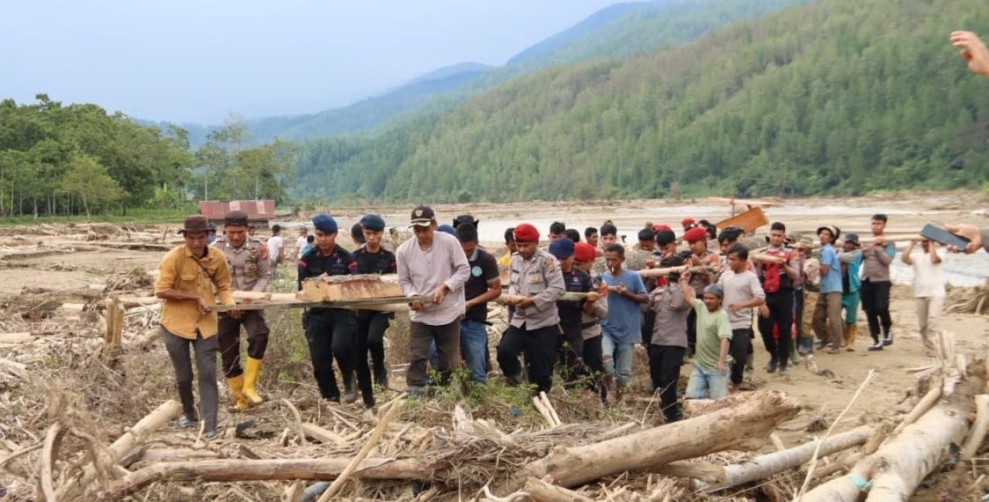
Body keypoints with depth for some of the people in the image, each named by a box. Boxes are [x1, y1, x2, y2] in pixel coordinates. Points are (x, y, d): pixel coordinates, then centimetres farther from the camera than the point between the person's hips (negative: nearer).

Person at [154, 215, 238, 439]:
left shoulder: (217, 257, -6)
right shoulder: (174, 257, -17)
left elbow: (224, 285, 7)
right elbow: (161, 291, -18)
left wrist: (229, 302, -14)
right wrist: (195, 297, -22)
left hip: (205, 323, 2)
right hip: (176, 324, -2)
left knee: (208, 374, -3)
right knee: (183, 376, 11)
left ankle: (209, 425, 1)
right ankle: (189, 412, 37)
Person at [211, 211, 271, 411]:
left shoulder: (257, 246, -7)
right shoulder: (215, 248, -7)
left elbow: (265, 275, -1)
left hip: (251, 305, -1)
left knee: (259, 336, -29)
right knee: (228, 355, 4)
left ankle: (249, 386, -14)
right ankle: (240, 398, 22)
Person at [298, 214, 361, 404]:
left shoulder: (346, 258, 1)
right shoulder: (307, 259, 5)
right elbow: (302, 288, 0)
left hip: (343, 312, -2)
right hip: (316, 314, 2)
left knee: (340, 347, -26)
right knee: (320, 363, 2)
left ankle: (348, 381, 5)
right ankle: (331, 400, 21)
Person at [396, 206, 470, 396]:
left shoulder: (449, 242, -13)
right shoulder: (404, 250, -6)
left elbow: (464, 270, -8)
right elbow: (404, 280, 4)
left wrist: (444, 287, -19)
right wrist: (413, 296, -16)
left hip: (448, 311, -1)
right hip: (420, 313, 1)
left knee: (448, 360, 10)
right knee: (417, 358, -3)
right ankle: (414, 395, 5)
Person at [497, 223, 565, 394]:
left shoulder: (547, 260, -14)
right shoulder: (515, 259, 6)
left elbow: (558, 289, -18)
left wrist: (533, 300, -22)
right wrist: (512, 296, -8)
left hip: (543, 322, -5)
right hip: (519, 319, 5)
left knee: (541, 367, 3)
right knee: (504, 351, -11)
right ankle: (515, 376, 19)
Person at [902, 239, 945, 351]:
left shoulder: (938, 255, 4)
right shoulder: (917, 258, 15)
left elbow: (934, 259, -20)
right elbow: (905, 259, -4)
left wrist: (931, 244, -8)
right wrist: (912, 245, 2)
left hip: (936, 294, -5)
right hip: (920, 295, 5)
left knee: (932, 319, -22)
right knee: (922, 324, 8)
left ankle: (932, 347, -24)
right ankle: (928, 346, 21)